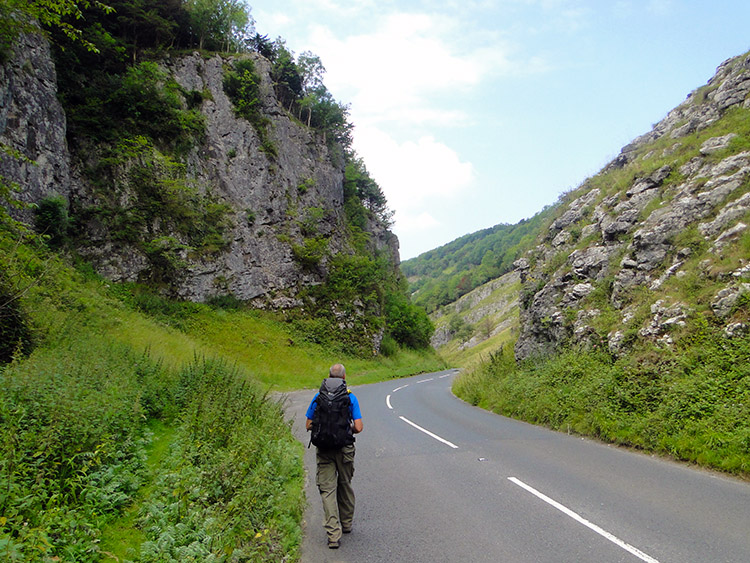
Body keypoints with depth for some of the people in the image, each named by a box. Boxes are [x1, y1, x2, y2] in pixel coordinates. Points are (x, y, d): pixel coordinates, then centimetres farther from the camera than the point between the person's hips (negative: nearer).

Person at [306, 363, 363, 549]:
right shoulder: (350, 397, -3)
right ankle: (346, 524, 34)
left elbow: (308, 425, 4)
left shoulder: (318, 397, 0)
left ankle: (333, 534, -6)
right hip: (344, 448, 1)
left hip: (324, 449, 0)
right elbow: (358, 427, -8)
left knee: (327, 489, 1)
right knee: (345, 485, 19)